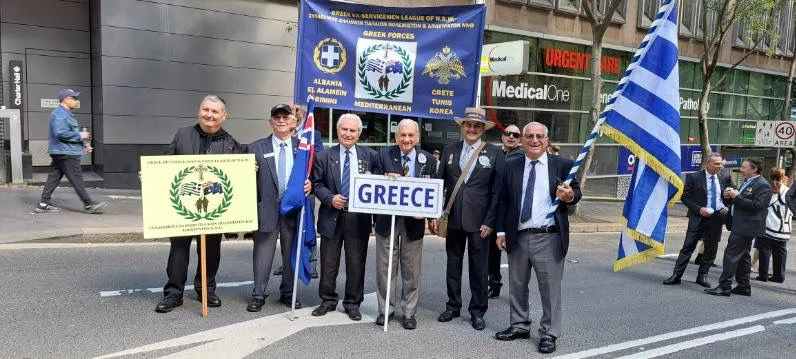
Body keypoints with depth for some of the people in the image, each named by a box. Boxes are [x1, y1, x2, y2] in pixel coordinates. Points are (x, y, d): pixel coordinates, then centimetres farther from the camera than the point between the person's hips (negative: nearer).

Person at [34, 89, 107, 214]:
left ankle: (44, 204, 15)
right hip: (65, 153, -11)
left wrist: (84, 145, 17)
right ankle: (89, 204, -5)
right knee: (76, 179, -7)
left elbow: (72, 132, 26)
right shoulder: (59, 114, -14)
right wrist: (80, 135, -16)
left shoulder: (66, 114, 20)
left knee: (54, 177, 11)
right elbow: (61, 133, -24)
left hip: (65, 153, 11)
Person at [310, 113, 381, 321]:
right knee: (329, 263, 11)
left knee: (356, 263, 7)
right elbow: (317, 184, 3)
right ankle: (328, 300, 27)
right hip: (332, 217, 0)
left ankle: (353, 303, 22)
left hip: (359, 218, 0)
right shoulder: (324, 157, 3)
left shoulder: (370, 156, 3)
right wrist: (330, 198, -13)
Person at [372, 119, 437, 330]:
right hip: (387, 218, 0)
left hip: (414, 221, 0)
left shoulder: (428, 160, 1)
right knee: (385, 267, 9)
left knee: (411, 269, 9)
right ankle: (385, 309, 24)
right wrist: (386, 178, -23)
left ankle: (409, 312, 21)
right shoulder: (384, 155, -1)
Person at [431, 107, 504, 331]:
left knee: (479, 267, 7)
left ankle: (477, 311, 21)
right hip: (453, 218, 3)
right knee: (453, 264, 13)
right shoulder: (449, 151, 5)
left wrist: (490, 221, -10)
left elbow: (497, 191, -4)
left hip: (479, 220, -2)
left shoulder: (494, 153, -2)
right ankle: (453, 306, 28)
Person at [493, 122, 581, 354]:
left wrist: (569, 196, -18)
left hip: (549, 238, -3)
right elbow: (503, 201, 8)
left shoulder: (563, 165, -1)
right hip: (517, 237, 3)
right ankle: (519, 326, 31)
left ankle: (549, 333, 17)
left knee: (550, 288, 3)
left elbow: (576, 193, 6)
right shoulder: (511, 166, 6)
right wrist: (501, 231, 4)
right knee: (517, 286, 15)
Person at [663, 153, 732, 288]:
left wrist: (727, 207, -2)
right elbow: (685, 197, -4)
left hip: (717, 217, 4)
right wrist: (699, 209, -15)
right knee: (688, 247, -3)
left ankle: (702, 276, 21)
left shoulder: (725, 178, 5)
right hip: (699, 217, -3)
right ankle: (676, 275, 0)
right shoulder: (694, 177, -5)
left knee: (711, 249, 9)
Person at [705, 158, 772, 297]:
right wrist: (729, 196, 4)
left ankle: (724, 287, -9)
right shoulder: (747, 182, 18)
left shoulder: (762, 185, -12)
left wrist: (737, 197, -20)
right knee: (742, 256, 15)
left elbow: (757, 205, -22)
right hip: (740, 225, 10)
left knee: (731, 254, -11)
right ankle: (744, 287, 23)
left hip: (746, 227, -10)